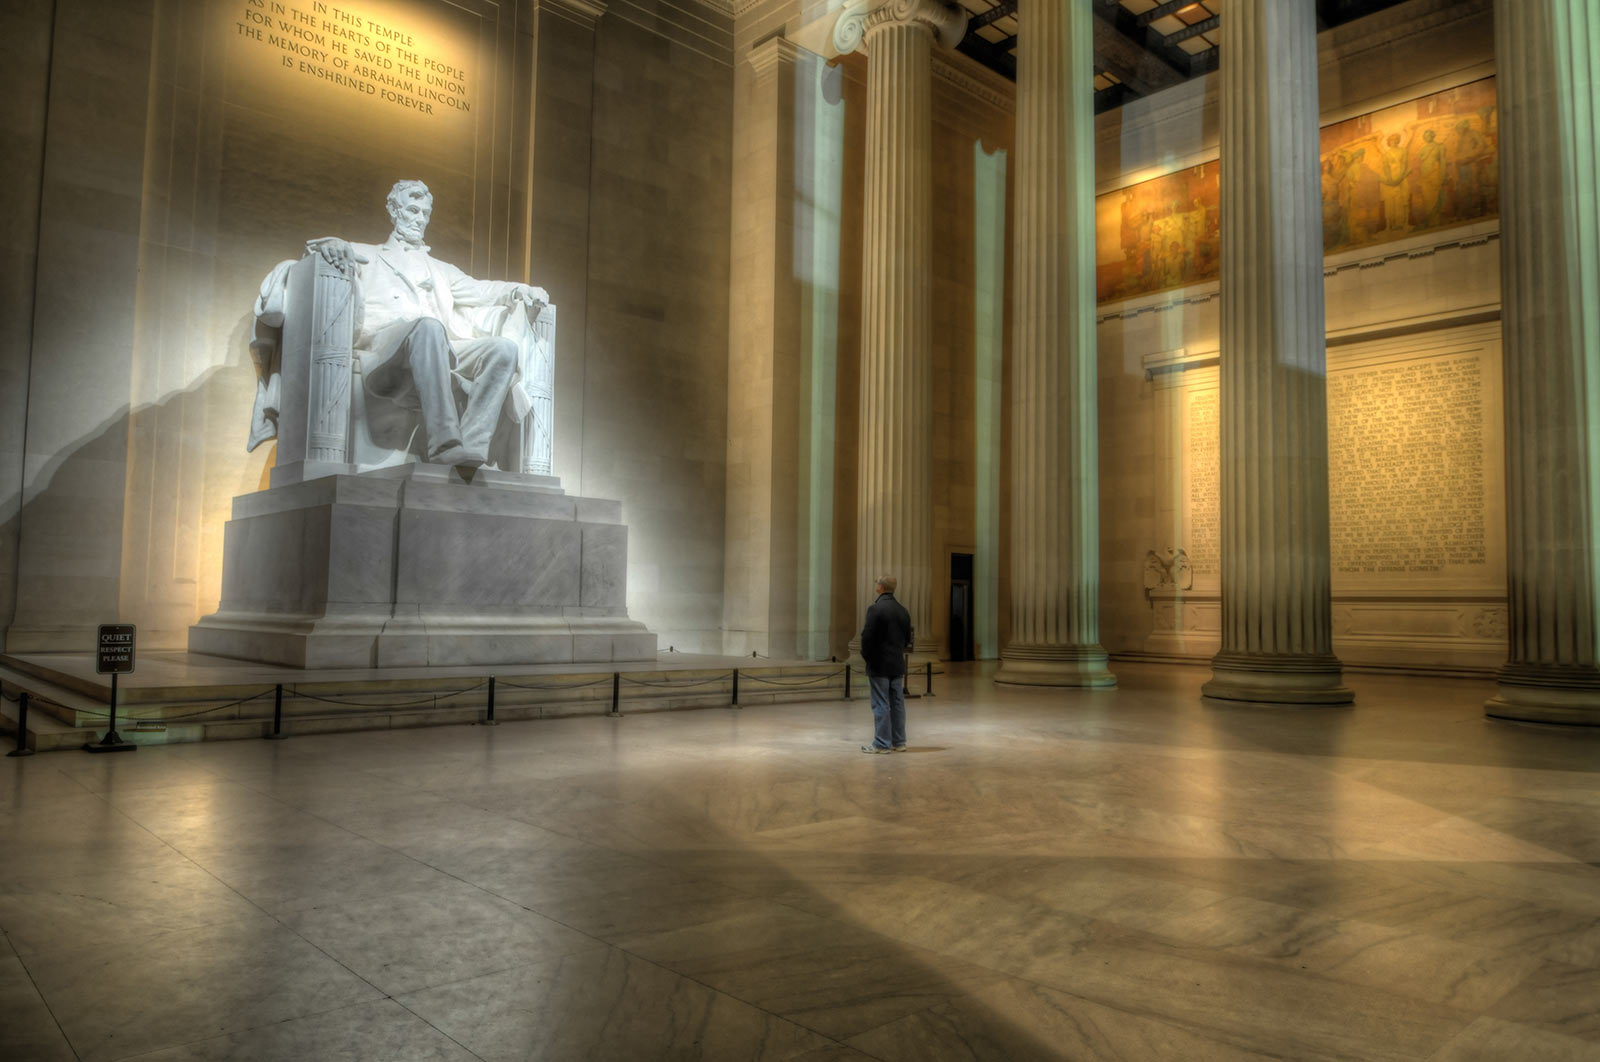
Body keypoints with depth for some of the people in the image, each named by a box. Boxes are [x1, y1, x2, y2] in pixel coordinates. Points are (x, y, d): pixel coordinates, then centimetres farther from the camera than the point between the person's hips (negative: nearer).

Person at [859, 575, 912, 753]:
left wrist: (866, 656, -2)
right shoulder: (903, 611, 7)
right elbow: (907, 639, 11)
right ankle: (898, 742, 16)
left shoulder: (875, 608, -14)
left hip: (879, 665, -6)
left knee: (881, 705, -2)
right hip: (898, 665, 6)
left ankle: (882, 744, 1)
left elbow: (868, 636, -17)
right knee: (897, 703, 10)